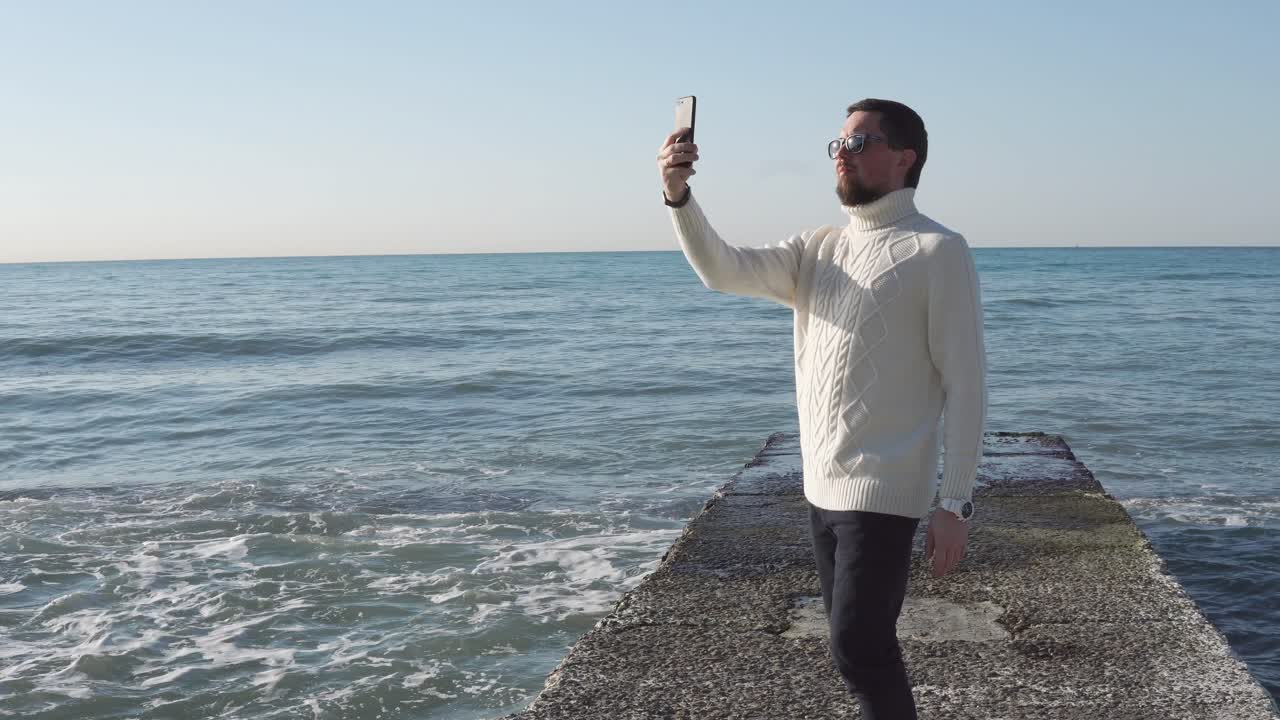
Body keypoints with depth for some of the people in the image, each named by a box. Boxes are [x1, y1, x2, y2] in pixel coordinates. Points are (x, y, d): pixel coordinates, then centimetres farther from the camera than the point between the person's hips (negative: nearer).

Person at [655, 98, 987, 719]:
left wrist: (955, 503, -15)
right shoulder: (817, 248, 12)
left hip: (882, 492, -7)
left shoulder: (936, 251, -8)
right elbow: (725, 271, 0)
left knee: (858, 650, -9)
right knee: (860, 645, 16)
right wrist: (679, 195, -16)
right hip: (820, 487, 7)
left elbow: (964, 385, -11)